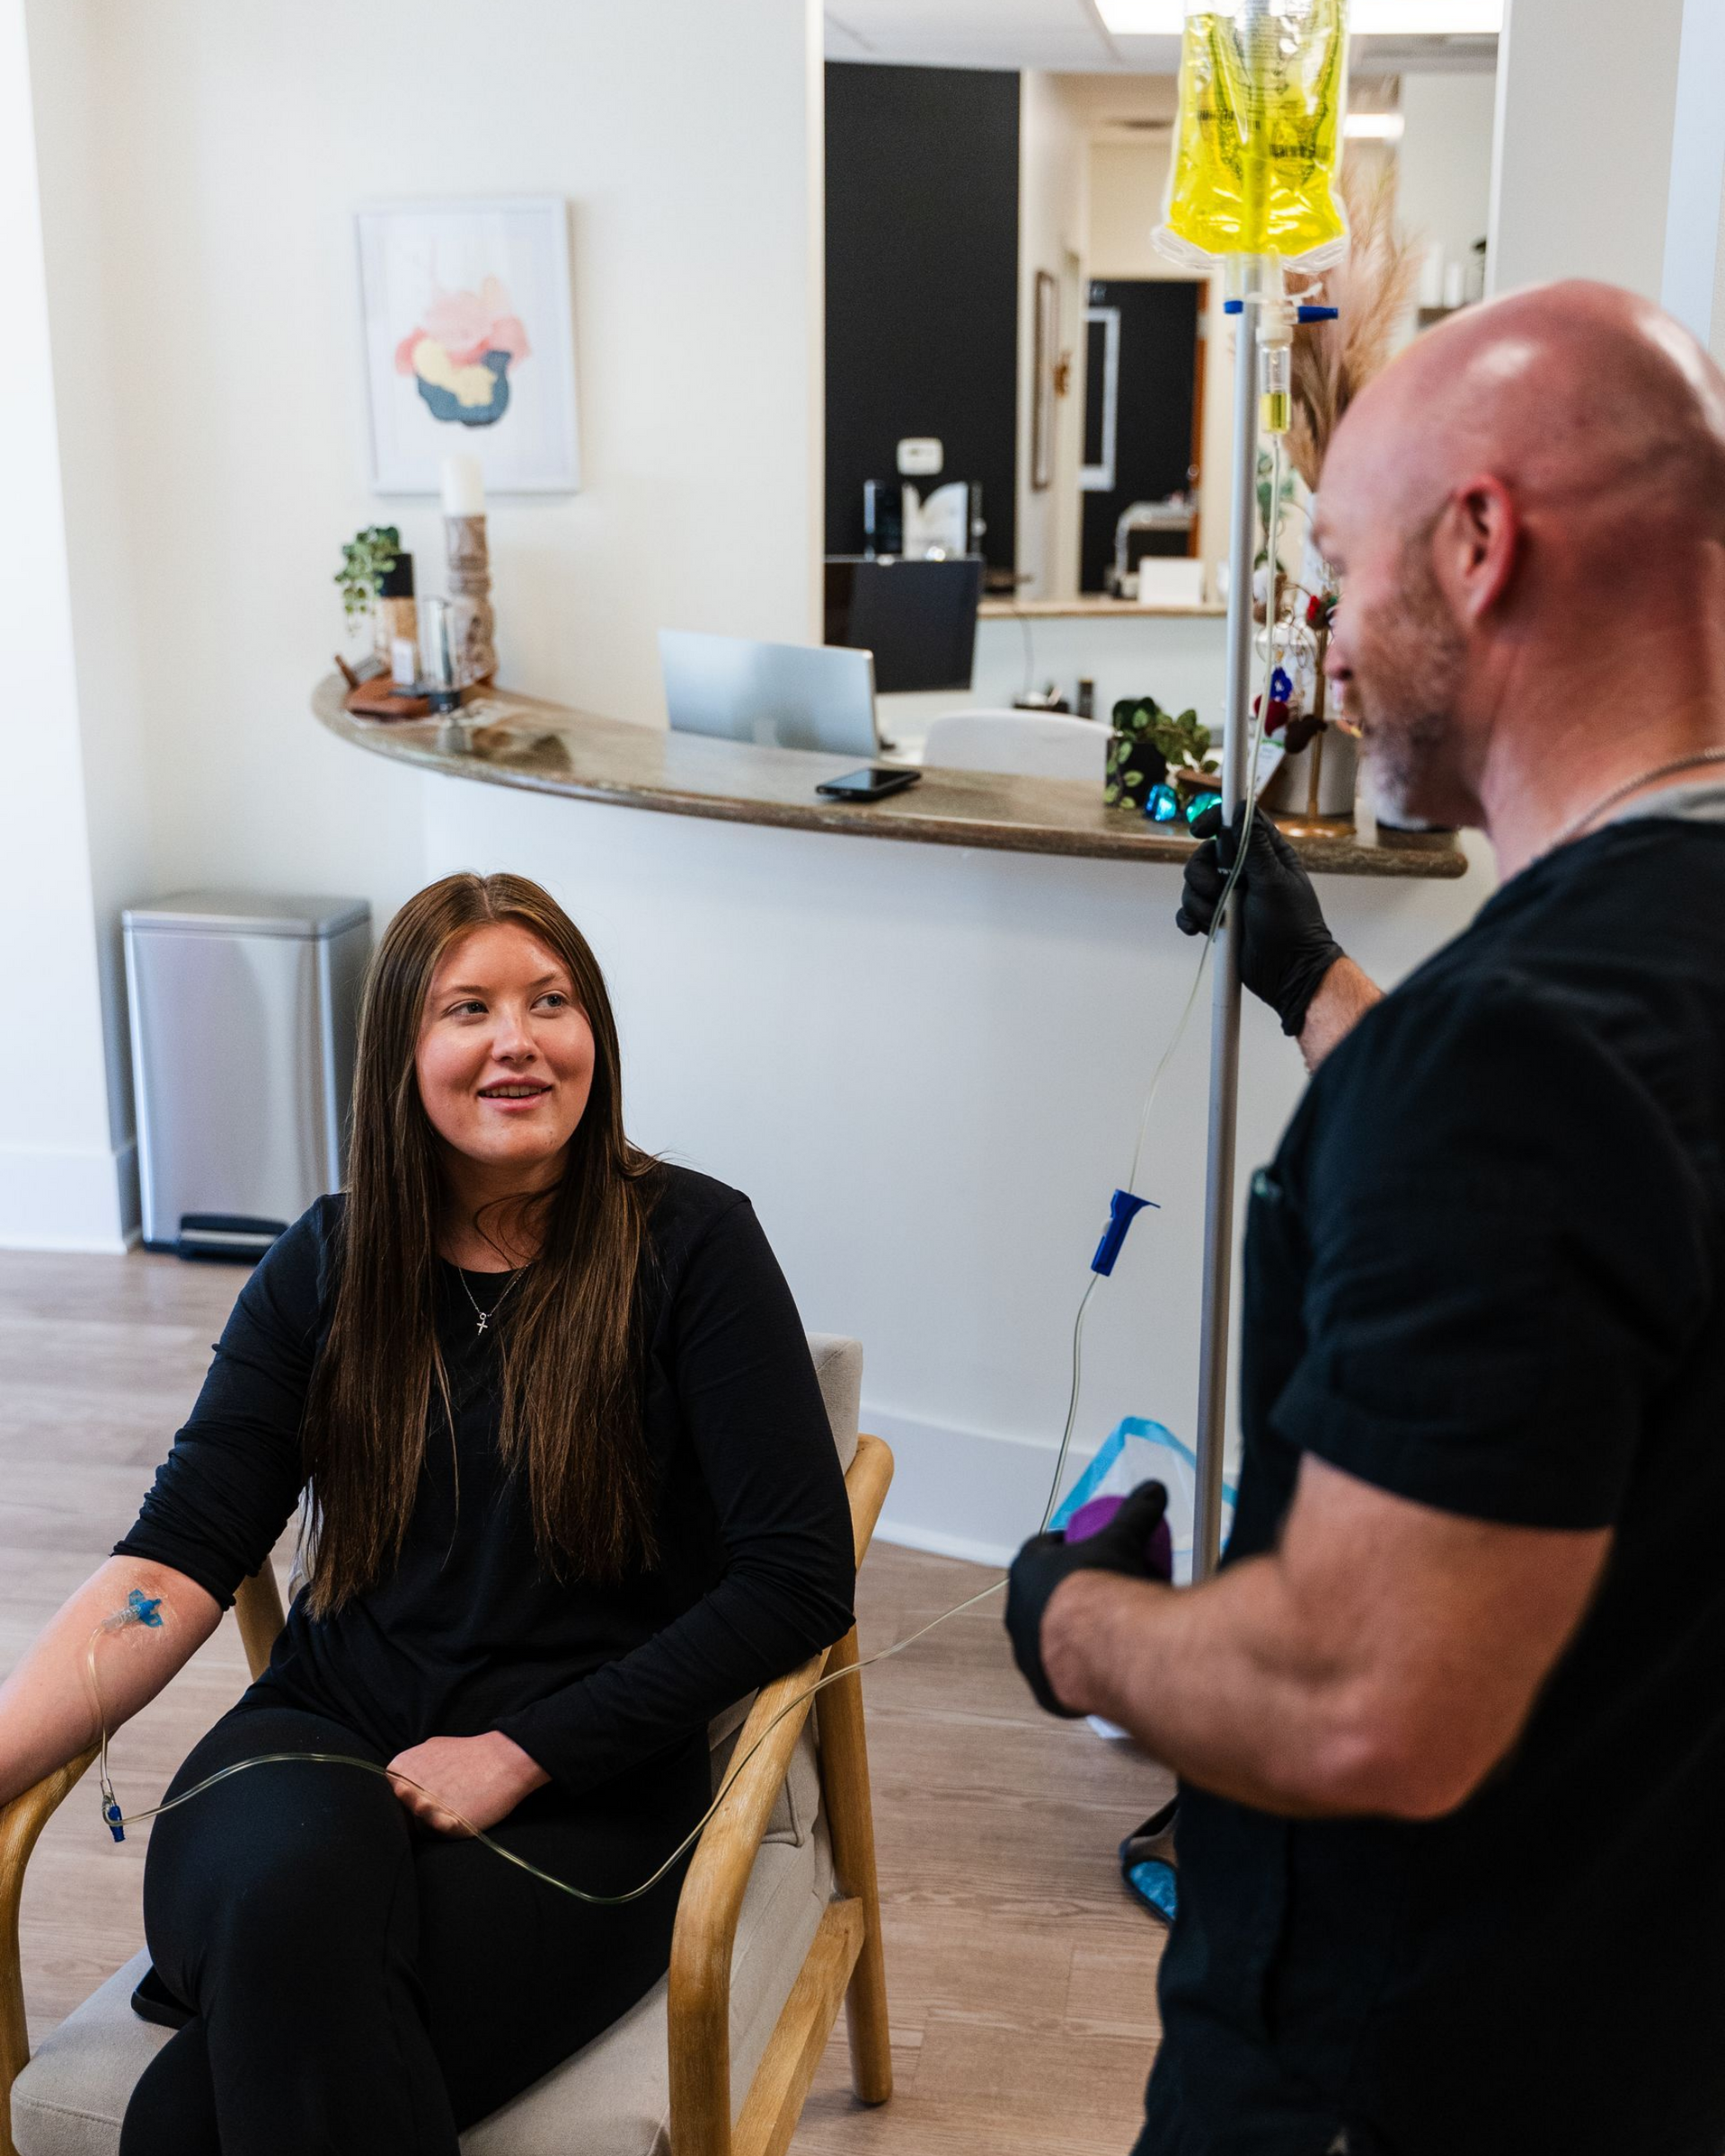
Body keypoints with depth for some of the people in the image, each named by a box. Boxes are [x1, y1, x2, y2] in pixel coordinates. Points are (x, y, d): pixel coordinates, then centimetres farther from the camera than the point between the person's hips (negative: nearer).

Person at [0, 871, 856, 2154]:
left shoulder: (689, 1244, -4)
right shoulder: (327, 1265, 7)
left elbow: (802, 1578, -8)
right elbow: (178, 1561, 1)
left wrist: (521, 1753, -12)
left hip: (579, 1794, -3)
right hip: (328, 1731, 3)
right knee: (286, 1882, -35)